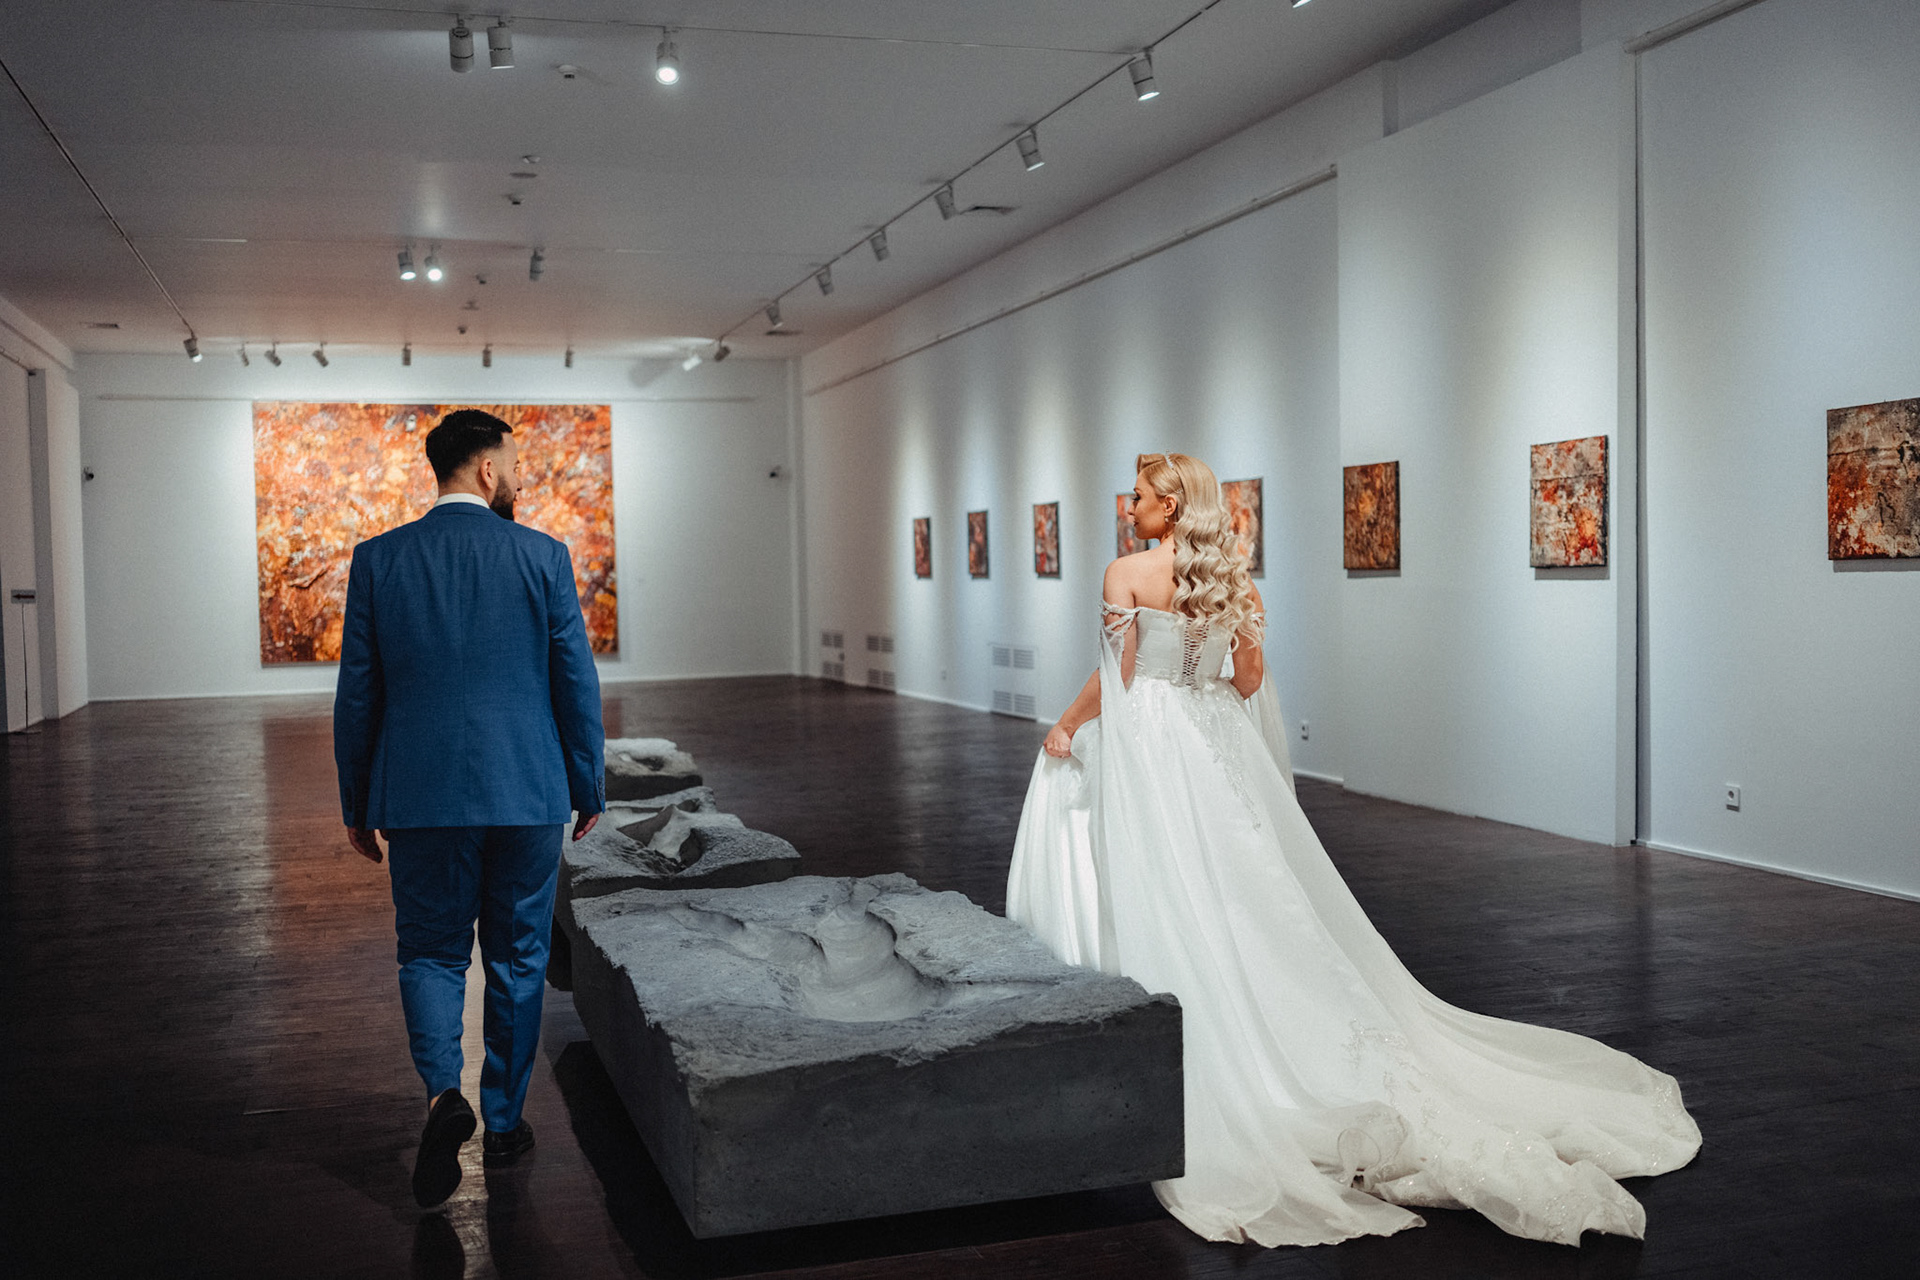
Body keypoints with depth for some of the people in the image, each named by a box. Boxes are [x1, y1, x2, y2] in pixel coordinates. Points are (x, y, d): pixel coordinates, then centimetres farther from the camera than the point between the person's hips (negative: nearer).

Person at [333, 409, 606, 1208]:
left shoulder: (377, 559, -1)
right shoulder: (541, 557, -5)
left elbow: (357, 695, 2)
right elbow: (577, 685, -2)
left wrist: (356, 806, 11)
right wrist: (588, 790, 9)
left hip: (422, 797, 1)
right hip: (527, 795, 0)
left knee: (431, 952, 14)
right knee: (517, 960, 13)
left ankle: (442, 1092, -9)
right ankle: (503, 1122, 22)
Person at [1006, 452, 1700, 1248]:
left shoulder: (1128, 574, -10)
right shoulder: (1232, 579, 7)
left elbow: (1115, 680, -11)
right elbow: (1247, 683, 9)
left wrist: (1064, 730, 3)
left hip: (1145, 751, -6)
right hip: (1217, 753, 6)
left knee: (1165, 904, -1)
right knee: (1250, 907, 11)